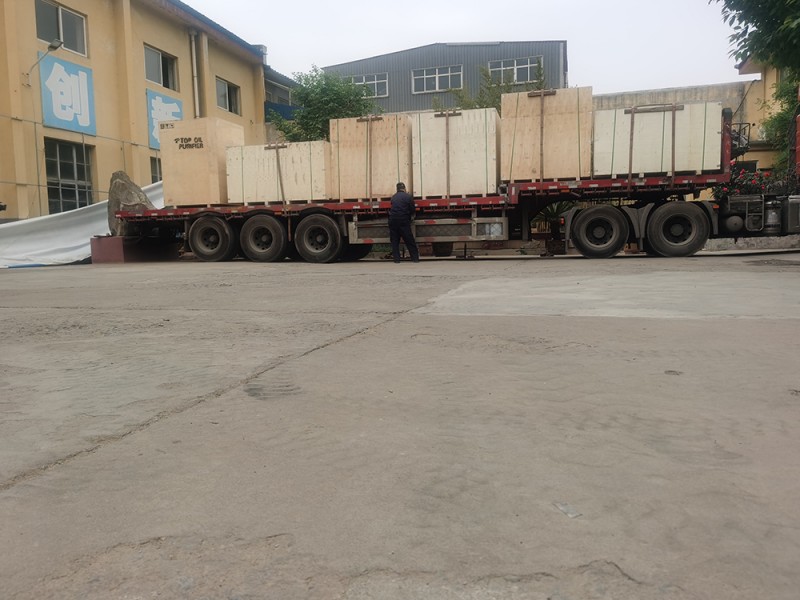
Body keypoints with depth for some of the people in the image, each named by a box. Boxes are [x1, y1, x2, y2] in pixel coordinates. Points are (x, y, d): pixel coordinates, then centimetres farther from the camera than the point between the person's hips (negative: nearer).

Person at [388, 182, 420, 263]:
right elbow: (413, 210, 1)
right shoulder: (408, 196, -2)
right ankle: (415, 257, 5)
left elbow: (391, 210, 16)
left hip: (393, 220, 3)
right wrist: (410, 216, 19)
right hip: (404, 221, -3)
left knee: (394, 240, 9)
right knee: (409, 240, 4)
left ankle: (396, 258, 7)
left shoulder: (393, 197, 10)